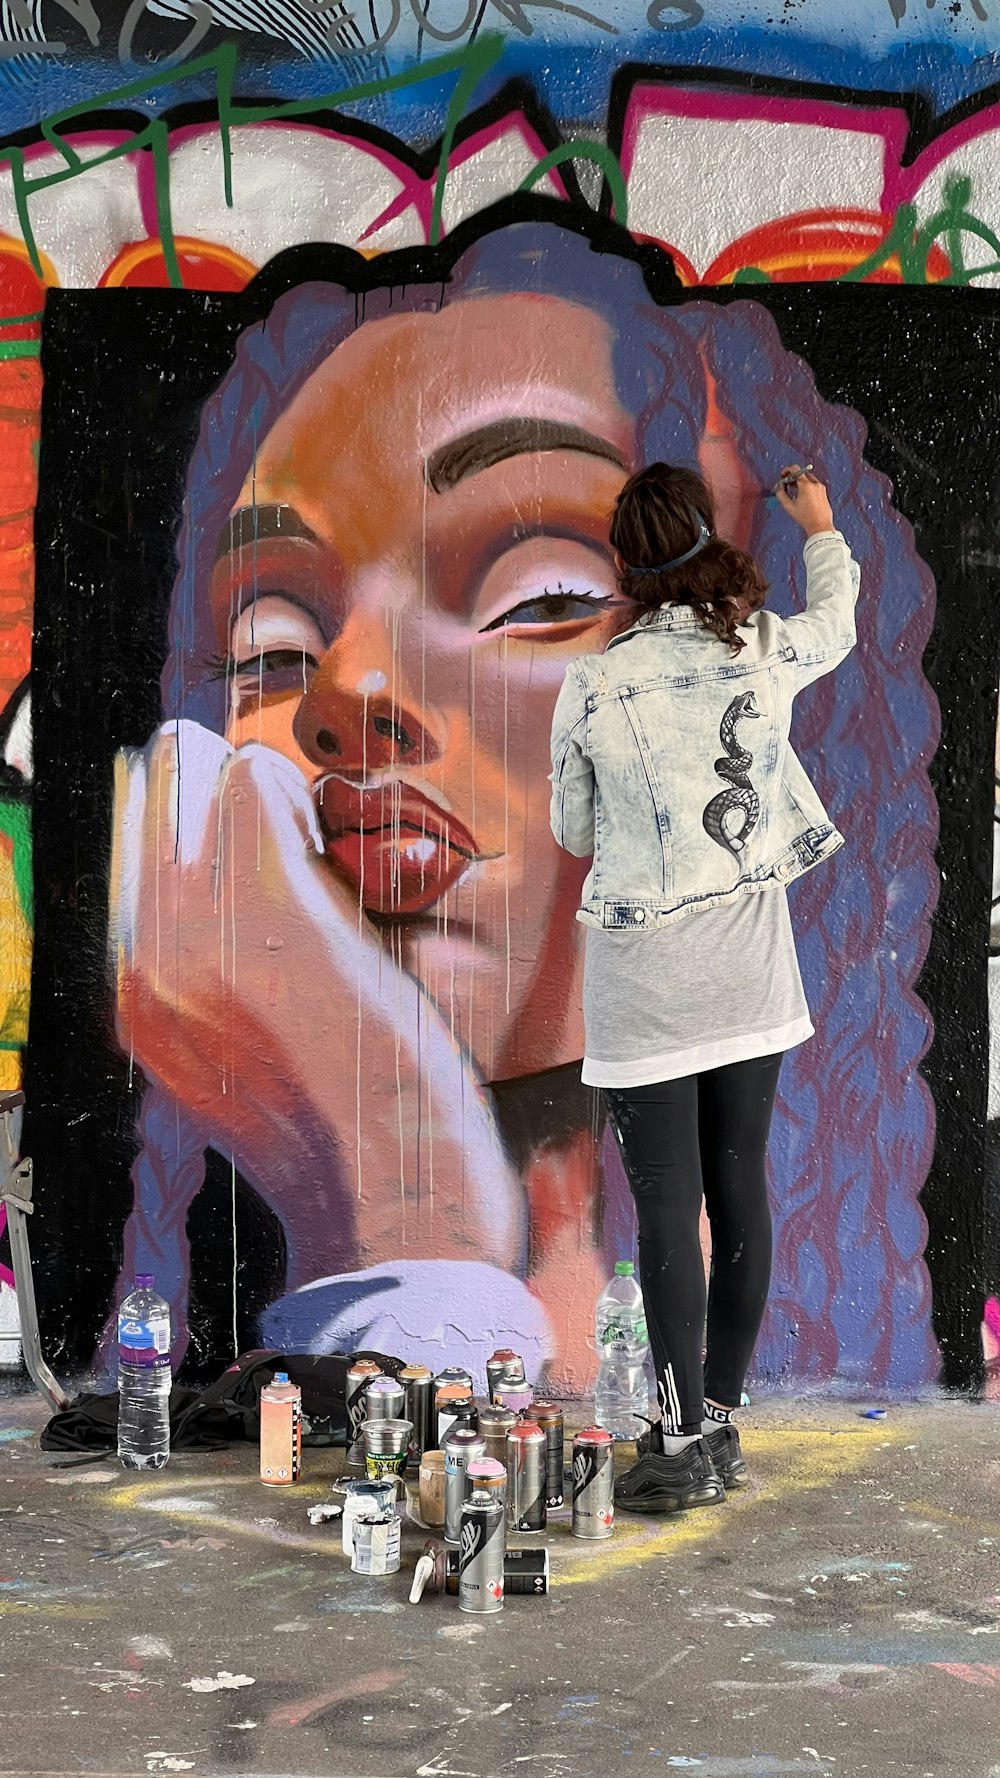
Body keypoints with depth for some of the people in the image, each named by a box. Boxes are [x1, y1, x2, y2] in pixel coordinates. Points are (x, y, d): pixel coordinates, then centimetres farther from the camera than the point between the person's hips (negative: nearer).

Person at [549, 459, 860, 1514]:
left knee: (668, 1209, -2)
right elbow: (839, 622, 22)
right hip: (750, 964, 4)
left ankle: (685, 1447, -1)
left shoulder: (592, 687, -12)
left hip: (645, 975, -4)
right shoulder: (767, 652, -3)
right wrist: (819, 526, 39)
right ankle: (719, 1420, 20)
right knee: (739, 1189, 10)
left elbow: (572, 834, 2)